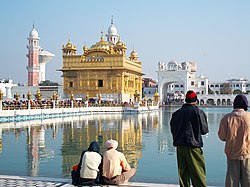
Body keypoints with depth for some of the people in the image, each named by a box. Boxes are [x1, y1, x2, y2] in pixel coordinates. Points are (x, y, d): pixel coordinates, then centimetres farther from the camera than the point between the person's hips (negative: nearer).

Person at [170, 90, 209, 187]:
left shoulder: (176, 113, 7)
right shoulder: (198, 112, -8)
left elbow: (173, 130, 11)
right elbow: (204, 130, -2)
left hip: (179, 147, 5)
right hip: (193, 146, -5)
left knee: (183, 173, 11)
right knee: (198, 175, 1)